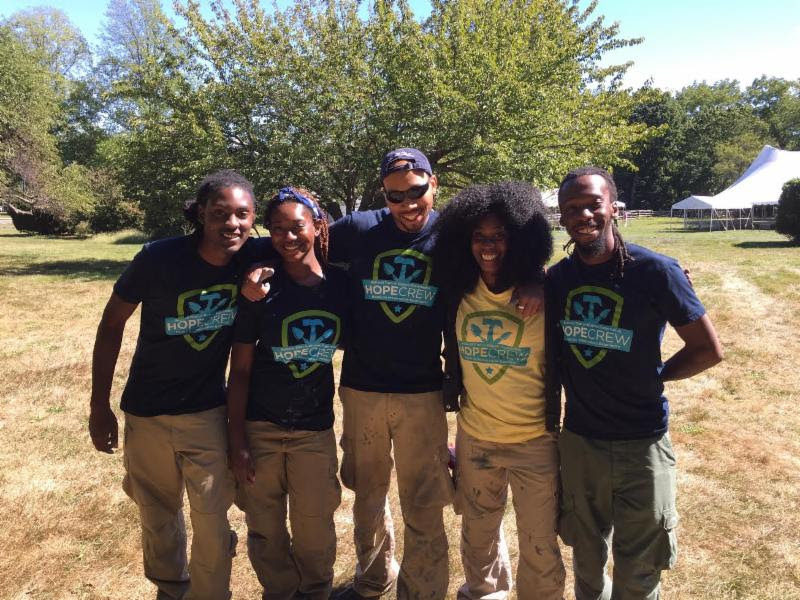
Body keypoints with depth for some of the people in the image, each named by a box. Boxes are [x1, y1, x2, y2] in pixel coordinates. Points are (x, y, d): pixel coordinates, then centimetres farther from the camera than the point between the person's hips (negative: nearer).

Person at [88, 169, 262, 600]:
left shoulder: (253, 260, -15)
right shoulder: (159, 257, -20)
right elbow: (112, 323, -8)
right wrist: (99, 406, -5)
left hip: (207, 412, 1)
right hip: (146, 412, 0)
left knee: (212, 523, 2)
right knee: (157, 515, 19)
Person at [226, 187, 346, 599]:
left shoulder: (341, 284, -3)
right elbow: (240, 369, -5)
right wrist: (237, 441, -6)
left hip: (315, 429, 1)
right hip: (260, 426, -1)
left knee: (315, 532, 9)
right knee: (266, 531, 12)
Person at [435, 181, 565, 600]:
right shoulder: (460, 294, -4)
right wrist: (453, 390, 7)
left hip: (535, 439, -3)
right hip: (474, 436, 4)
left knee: (540, 546, 9)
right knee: (478, 533, 24)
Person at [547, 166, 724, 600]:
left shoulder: (655, 271, -14)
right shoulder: (556, 279, -2)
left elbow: (708, 350, -6)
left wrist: (650, 379, -5)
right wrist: (547, 416, -4)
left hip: (641, 443, -3)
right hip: (577, 440, 4)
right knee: (586, 560, 23)